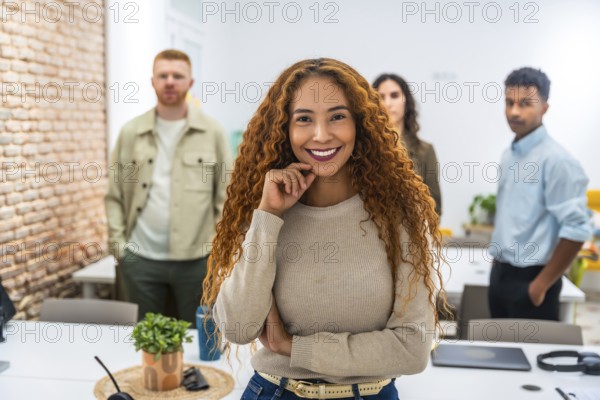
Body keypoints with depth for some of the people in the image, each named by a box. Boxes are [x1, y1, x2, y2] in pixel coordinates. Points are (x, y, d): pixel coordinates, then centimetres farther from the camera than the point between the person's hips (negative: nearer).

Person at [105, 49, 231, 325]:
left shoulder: (212, 132, 1)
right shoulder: (131, 132, 5)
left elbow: (226, 194, 1)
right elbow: (115, 195, 7)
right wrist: (118, 244, -1)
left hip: (196, 260, -1)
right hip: (139, 259, 2)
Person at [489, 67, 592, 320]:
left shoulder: (556, 160, -16)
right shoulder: (509, 155, 8)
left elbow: (577, 229, -19)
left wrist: (542, 284, -15)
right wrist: (498, 266, 14)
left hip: (529, 280, -7)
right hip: (500, 275, 7)